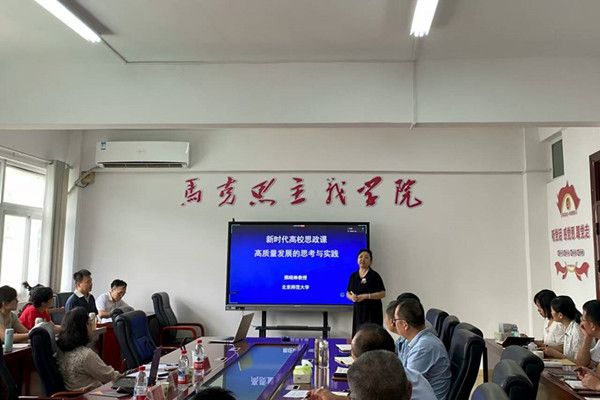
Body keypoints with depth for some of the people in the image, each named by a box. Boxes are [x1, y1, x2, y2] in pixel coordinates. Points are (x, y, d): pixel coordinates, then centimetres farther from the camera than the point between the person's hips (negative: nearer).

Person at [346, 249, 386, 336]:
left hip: (372, 311, -5)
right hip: (358, 310, 5)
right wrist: (351, 297, -7)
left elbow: (382, 293, -10)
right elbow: (348, 293, 16)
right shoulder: (353, 276, 10)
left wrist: (366, 296, -17)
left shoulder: (374, 276, -6)